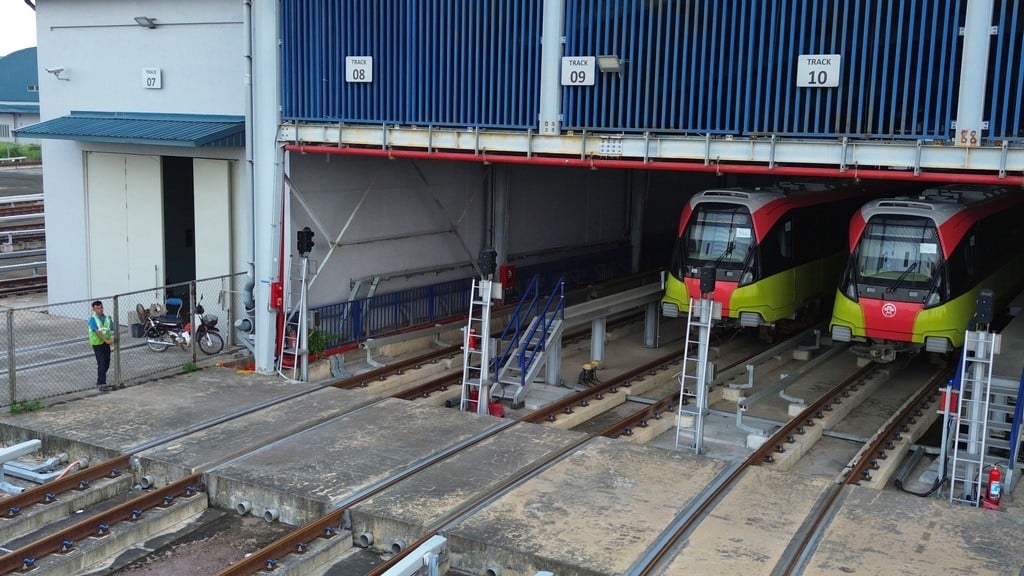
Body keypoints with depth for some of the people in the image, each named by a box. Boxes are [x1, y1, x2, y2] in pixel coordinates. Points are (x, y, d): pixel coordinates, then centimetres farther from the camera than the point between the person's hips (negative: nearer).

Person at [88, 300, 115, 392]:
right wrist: (106, 340, -25)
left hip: (107, 343, 6)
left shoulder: (106, 317, 9)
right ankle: (102, 384, -9)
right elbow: (97, 332, -17)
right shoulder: (92, 319, -8)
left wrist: (112, 338, -13)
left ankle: (99, 382, 27)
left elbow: (111, 329, 7)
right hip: (97, 343, -6)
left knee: (106, 364, 11)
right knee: (101, 364, -11)